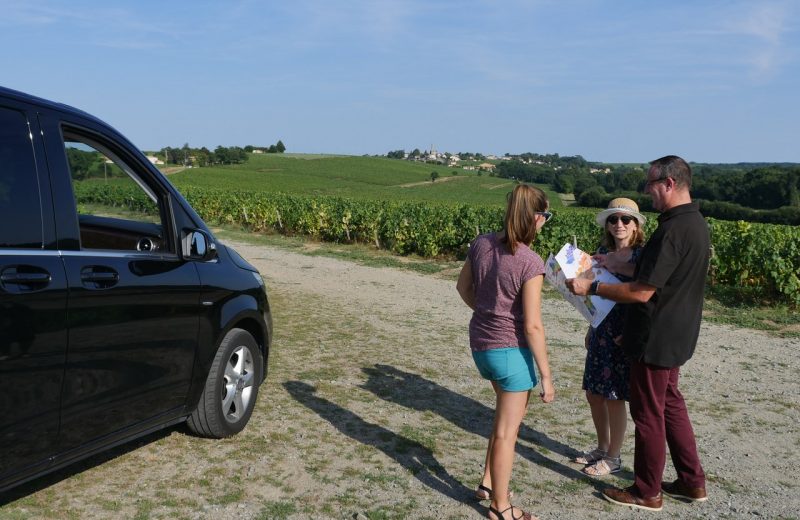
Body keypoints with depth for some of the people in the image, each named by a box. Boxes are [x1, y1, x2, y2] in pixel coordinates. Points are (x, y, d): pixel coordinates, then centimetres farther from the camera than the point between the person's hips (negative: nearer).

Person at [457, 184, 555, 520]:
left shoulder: (481, 244, -2)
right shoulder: (530, 262, -21)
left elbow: (463, 287, 13)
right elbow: (532, 325, -20)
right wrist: (546, 375, -12)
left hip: (480, 343, 7)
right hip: (510, 349, -7)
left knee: (508, 415, 28)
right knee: (507, 431, 9)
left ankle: (488, 483, 35)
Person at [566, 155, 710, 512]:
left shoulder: (673, 230, -26)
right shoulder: (695, 223, 6)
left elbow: (641, 292, -25)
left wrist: (590, 288, -17)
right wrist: (620, 265, 8)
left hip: (656, 340, -9)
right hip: (676, 336, 10)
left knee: (648, 414, 5)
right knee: (670, 404, 21)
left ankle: (646, 492, 20)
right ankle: (691, 481, 32)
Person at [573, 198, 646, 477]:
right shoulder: (602, 251, 6)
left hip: (625, 335, -6)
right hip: (601, 331, 6)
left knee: (614, 397, 3)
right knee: (594, 393, 14)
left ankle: (613, 458, 21)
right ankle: (602, 448, 33)